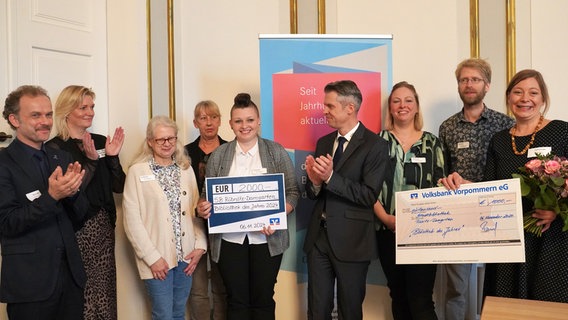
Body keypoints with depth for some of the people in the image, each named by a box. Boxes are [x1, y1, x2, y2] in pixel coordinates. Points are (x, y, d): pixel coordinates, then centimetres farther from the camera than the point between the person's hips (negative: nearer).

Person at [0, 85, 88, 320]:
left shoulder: (63, 158, 7)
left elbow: (79, 217, 8)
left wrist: (72, 190, -13)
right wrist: (51, 196, -24)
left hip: (70, 274, 5)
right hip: (29, 282, -5)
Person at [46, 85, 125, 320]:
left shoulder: (101, 141, 9)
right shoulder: (55, 147, -7)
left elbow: (118, 186, 7)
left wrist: (112, 156, -7)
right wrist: (91, 161, -19)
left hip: (104, 225, 5)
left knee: (105, 293, 10)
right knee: (81, 294, 1)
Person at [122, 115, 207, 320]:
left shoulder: (186, 169, 8)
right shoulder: (137, 171, -6)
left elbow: (196, 209, 8)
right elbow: (132, 221, -10)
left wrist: (200, 246, -2)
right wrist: (152, 257, -13)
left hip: (186, 256, 4)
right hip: (157, 258, -4)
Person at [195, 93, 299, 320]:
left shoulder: (276, 151, 1)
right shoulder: (219, 155, 6)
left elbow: (292, 192, 1)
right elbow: (207, 193, 10)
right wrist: (202, 208, -12)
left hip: (266, 238, -1)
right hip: (229, 239, 1)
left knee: (263, 299, 9)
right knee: (236, 300, 9)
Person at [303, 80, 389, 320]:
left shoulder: (375, 145, -10)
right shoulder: (323, 142, 9)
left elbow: (369, 195, -17)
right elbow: (313, 194, 10)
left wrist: (330, 177, -24)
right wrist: (315, 181, -12)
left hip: (351, 240, -5)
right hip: (318, 236, 5)